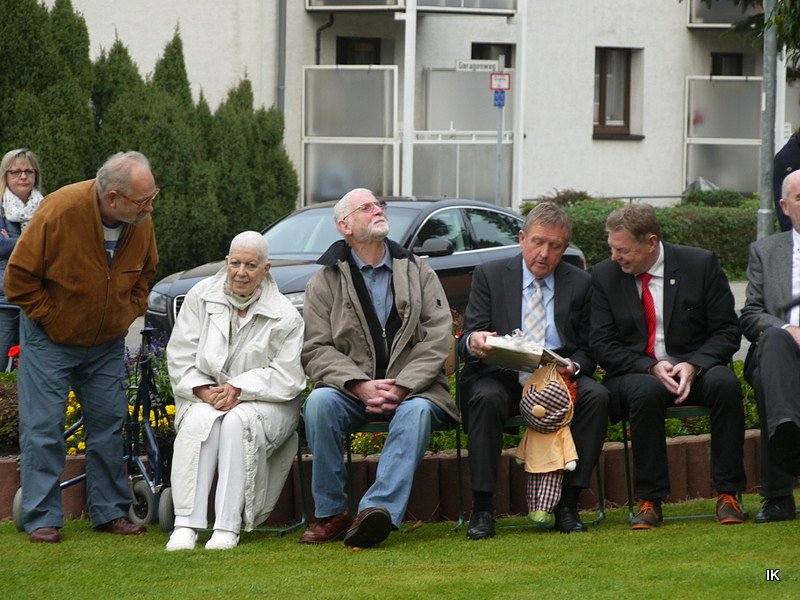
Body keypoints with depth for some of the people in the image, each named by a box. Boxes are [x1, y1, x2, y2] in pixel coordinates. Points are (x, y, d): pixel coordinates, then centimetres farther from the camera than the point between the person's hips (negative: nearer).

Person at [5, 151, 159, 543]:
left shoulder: (141, 223, -9)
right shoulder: (61, 212, -26)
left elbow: (145, 272, 13)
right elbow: (20, 275, -17)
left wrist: (130, 312, 2)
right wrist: (50, 315, -13)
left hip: (107, 343, 5)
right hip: (50, 339, -5)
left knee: (109, 423, 7)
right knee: (43, 428, -4)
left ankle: (110, 512, 16)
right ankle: (42, 518, 0)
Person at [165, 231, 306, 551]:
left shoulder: (284, 315, -3)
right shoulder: (201, 296, 4)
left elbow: (287, 377, -9)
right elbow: (180, 357, 3)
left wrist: (239, 389, -20)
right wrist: (204, 391, -14)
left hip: (264, 402, -2)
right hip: (205, 396, 2)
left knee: (237, 422, -36)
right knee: (201, 421, -33)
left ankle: (228, 527, -37)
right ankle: (186, 524, -39)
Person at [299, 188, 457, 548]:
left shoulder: (418, 272, 13)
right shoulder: (326, 282, 9)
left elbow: (438, 339, 1)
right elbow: (316, 350, -1)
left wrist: (400, 388, -15)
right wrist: (362, 386, -18)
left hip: (412, 387, 0)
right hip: (353, 390, 0)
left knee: (417, 411, -34)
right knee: (319, 403, -31)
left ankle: (378, 509, -48)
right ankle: (331, 515, -24)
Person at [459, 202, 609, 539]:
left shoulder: (579, 283, 10)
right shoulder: (489, 276, 5)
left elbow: (587, 349, 10)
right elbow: (468, 339, -1)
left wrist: (573, 367, -15)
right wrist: (473, 342, -27)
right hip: (501, 377, -2)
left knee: (596, 396, -29)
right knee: (486, 398, -35)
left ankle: (567, 503, -21)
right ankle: (482, 508, -29)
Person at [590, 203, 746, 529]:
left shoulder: (701, 264, -3)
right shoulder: (605, 276, 1)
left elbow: (728, 332, -2)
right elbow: (603, 345, -1)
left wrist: (693, 366, -20)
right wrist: (651, 368, -17)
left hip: (694, 370, 0)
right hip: (633, 375, 0)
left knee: (725, 384, -33)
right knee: (647, 392, -36)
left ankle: (727, 495, -26)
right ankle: (649, 501, -28)